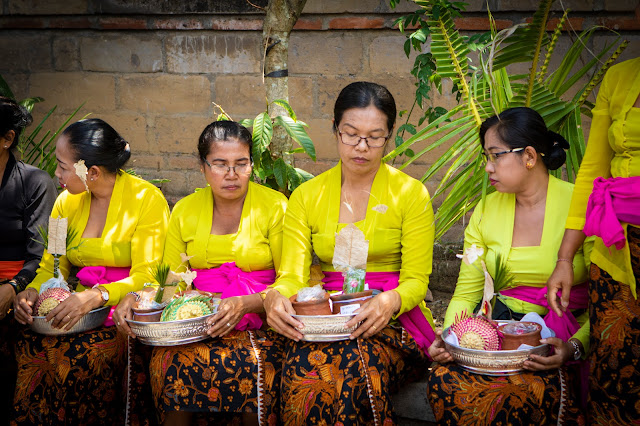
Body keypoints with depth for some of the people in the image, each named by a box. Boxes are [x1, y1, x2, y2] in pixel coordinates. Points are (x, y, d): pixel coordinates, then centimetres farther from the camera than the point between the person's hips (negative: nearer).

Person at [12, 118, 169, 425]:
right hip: (80, 305, 5)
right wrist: (32, 291, -8)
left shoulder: (146, 199, -7)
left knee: (85, 353, -32)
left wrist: (97, 296, -28)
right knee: (30, 345, -24)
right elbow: (51, 267, 15)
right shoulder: (67, 202, 11)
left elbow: (146, 276, -12)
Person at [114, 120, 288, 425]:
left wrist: (246, 304, -20)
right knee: (170, 362, -28)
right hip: (198, 324, 2)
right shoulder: (185, 211, 12)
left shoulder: (274, 206, 1)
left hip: (258, 322, -2)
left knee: (252, 364, -33)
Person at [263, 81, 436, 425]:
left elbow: (416, 281, -2)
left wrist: (389, 301, -25)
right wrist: (275, 296, -24)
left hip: (393, 321, -2)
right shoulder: (306, 197, 9)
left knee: (354, 369, -35)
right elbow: (292, 274, 1)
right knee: (304, 369, -33)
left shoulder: (411, 194, 3)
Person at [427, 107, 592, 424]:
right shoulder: (486, 210, 10)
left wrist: (574, 348, -24)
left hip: (559, 343, -3)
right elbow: (466, 292, 9)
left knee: (508, 398, -33)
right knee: (444, 383, -26)